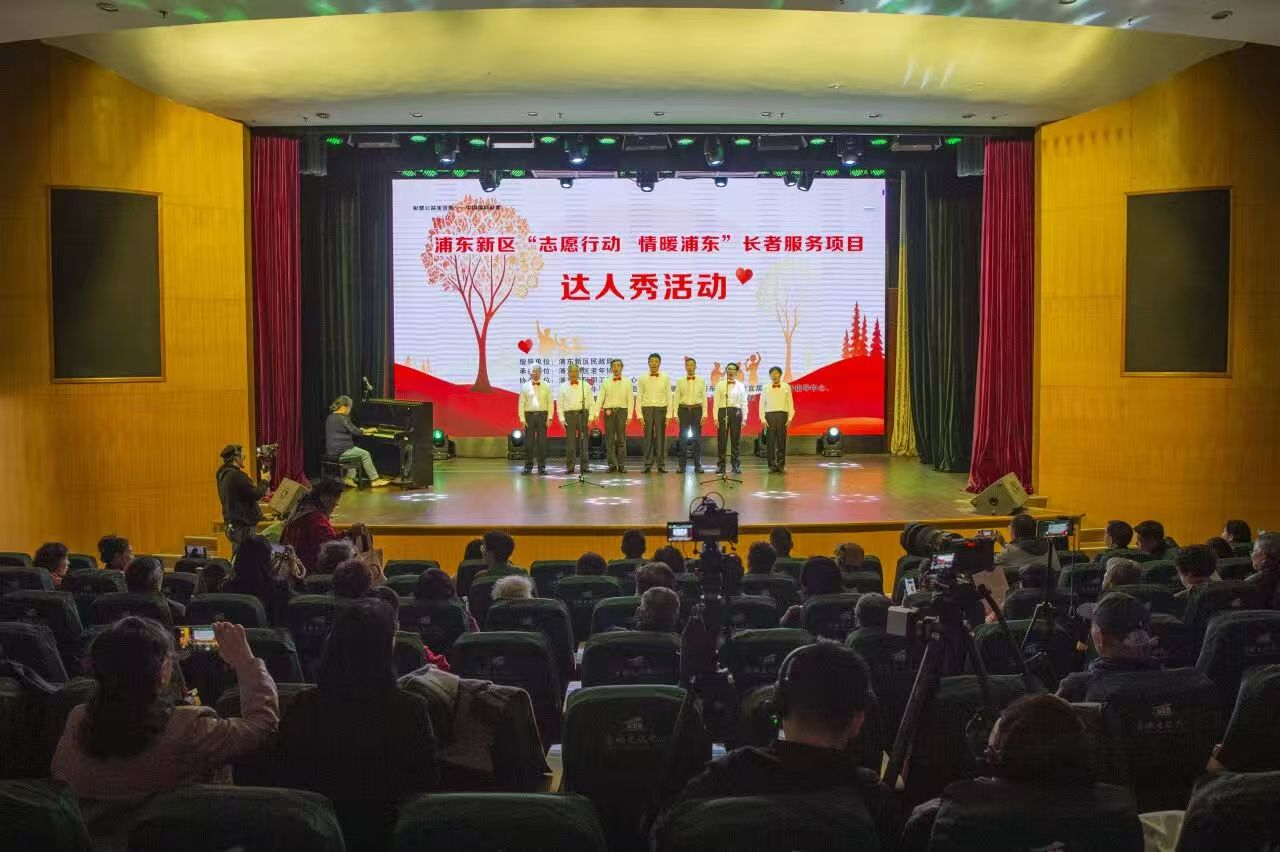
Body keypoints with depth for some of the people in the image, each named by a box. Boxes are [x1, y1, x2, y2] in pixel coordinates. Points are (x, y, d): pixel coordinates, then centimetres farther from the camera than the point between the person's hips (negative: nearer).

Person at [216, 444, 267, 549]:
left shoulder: (223, 476, 13)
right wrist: (264, 481, -1)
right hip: (244, 527, -10)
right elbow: (257, 494, -18)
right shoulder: (236, 476, -17)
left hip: (232, 526, 10)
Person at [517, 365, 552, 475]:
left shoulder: (546, 386, 8)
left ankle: (541, 466, 7)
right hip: (529, 415, 0)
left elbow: (550, 403, 5)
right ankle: (528, 466, 5)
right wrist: (522, 419, -3)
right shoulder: (525, 386, 7)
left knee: (542, 442, 1)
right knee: (528, 442, 0)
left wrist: (549, 418, -4)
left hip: (542, 415, 0)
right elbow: (521, 404, 5)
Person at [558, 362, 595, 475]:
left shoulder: (586, 386, 8)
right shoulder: (563, 387, 8)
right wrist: (562, 419, -1)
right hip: (569, 415, 0)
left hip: (583, 414, 0)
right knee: (570, 442, 1)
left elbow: (591, 403, 6)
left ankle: (584, 466, 3)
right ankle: (570, 467, 6)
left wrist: (590, 418, -2)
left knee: (583, 441, -1)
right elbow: (559, 404, 8)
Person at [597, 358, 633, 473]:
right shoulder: (606, 382, 10)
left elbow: (630, 400, 4)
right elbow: (600, 398, 6)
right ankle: (612, 465, 4)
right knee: (610, 440, 1)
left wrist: (629, 415, -4)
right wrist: (597, 412, -5)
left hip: (621, 411, -1)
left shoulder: (627, 382, 8)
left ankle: (621, 465, 2)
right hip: (608, 412, 1)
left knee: (621, 439, -1)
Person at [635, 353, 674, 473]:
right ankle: (648, 464, 7)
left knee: (661, 437, 2)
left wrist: (669, 415, -4)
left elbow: (669, 397, 2)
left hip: (661, 409, 0)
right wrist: (639, 415, -3)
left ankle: (661, 464, 8)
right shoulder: (642, 378, 5)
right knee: (648, 437, 2)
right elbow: (639, 397, 4)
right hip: (647, 409, 0)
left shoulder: (666, 378, 4)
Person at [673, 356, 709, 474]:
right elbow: (677, 398, 4)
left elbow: (704, 399, 3)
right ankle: (682, 465, 7)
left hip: (697, 409, 0)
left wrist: (704, 414, -4)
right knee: (683, 437, 1)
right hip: (684, 410, 0)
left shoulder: (701, 382, 5)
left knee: (697, 437, 2)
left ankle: (697, 465, 8)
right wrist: (676, 414, -2)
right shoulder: (680, 382, 5)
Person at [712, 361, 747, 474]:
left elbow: (744, 403, 8)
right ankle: (720, 465, 6)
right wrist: (716, 418, -4)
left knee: (736, 440, 3)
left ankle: (736, 466, 9)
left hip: (736, 412, 1)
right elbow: (716, 402, 3)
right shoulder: (720, 385, 6)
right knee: (722, 439, 0)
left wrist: (744, 418, 2)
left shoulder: (740, 386, 8)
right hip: (723, 411, -1)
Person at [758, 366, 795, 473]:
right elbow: (762, 404, 8)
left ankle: (781, 465, 7)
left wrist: (790, 418, -2)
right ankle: (772, 465, 5)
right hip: (769, 415, 0)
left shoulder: (786, 387, 7)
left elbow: (790, 404, 7)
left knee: (782, 440, 1)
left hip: (782, 415, 0)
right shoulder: (766, 388, 9)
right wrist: (763, 419, -1)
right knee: (770, 441, -1)